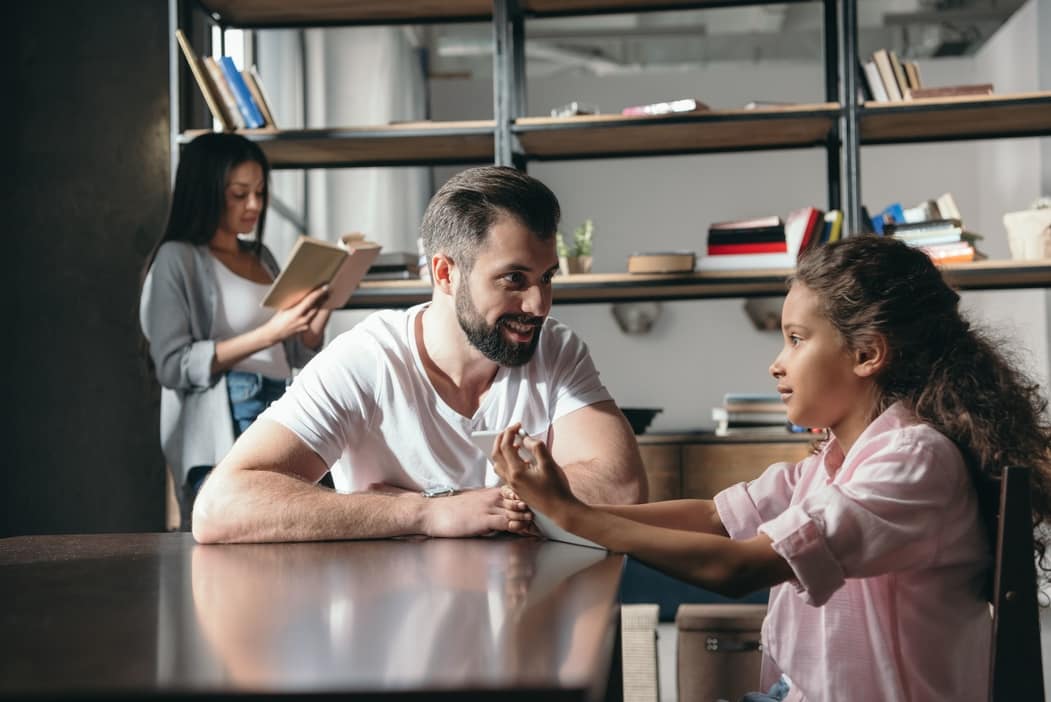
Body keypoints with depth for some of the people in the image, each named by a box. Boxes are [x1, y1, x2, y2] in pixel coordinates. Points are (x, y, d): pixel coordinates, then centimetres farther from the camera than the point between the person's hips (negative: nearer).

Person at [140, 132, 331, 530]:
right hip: (223, 429, -6)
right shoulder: (178, 258, -2)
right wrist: (269, 333, -19)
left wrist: (322, 306, 2)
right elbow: (173, 365, -12)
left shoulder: (262, 258, 19)